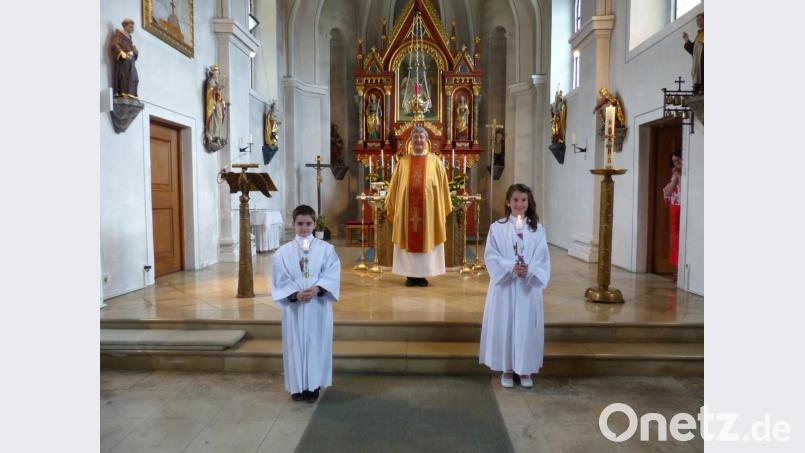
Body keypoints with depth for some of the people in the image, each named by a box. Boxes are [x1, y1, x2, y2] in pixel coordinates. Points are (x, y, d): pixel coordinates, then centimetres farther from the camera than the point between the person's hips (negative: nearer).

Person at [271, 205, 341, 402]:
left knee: (316, 344, 4)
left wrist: (317, 289, -22)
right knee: (295, 344, 7)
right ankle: (298, 386, 21)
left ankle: (313, 386, 17)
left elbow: (332, 275, -6)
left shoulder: (326, 249, 1)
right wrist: (296, 294, -18)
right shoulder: (283, 252, 2)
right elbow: (280, 280, -3)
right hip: (293, 306, 1)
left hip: (318, 305, 0)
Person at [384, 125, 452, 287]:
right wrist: (391, 206, 7)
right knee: (408, 241, 4)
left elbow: (441, 187, 4)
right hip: (406, 210, 1)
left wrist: (443, 208, 2)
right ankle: (410, 275, 13)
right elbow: (395, 187, 8)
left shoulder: (435, 161, 3)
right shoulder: (403, 162, 6)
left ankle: (422, 275, 13)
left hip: (428, 209, -1)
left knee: (426, 240, 3)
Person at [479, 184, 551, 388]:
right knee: (504, 325, 4)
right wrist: (511, 267, -20)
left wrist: (529, 271, -18)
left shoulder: (537, 229, 3)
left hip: (529, 286, 1)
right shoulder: (497, 227, -2)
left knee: (527, 326, 7)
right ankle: (506, 369, 19)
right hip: (504, 286, -1)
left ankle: (525, 369, 22)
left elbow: (542, 259, 0)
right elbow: (491, 257, -6)